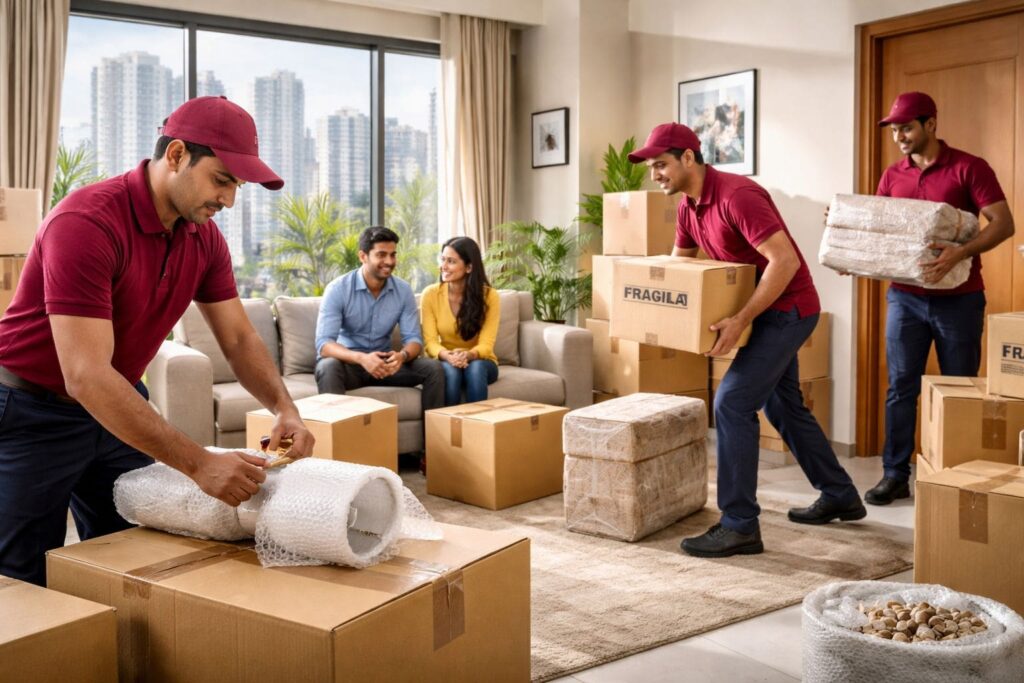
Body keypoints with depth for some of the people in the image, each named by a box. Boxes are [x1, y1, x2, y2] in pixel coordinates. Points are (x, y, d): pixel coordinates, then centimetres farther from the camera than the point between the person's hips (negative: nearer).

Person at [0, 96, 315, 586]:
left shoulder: (205, 236, -6)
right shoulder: (86, 222, -29)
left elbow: (239, 338, 2)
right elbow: (86, 377, -35)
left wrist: (284, 409, -18)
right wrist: (199, 464, -38)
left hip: (119, 406, 7)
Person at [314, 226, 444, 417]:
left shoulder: (403, 290, -4)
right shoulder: (337, 289, -16)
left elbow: (413, 338, -5)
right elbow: (324, 343, -24)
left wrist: (402, 355, -31)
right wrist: (361, 358, -42)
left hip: (383, 363, 3)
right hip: (348, 362, -3)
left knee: (433, 368, -17)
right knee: (329, 366, -37)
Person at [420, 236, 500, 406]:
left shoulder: (489, 296, -13)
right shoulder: (430, 294, -10)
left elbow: (486, 345, -17)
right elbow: (430, 341, -12)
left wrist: (468, 355, -40)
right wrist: (447, 356, -35)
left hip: (480, 362, 0)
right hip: (445, 362, 0)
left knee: (475, 368, -34)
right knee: (450, 370, -33)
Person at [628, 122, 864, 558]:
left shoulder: (736, 196, -25)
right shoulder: (688, 207, 4)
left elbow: (785, 260, -31)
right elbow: (679, 261, 20)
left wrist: (740, 320, -33)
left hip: (788, 309, -10)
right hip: (767, 311, 10)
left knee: (731, 403, -14)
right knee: (783, 406, 19)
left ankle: (739, 527, -8)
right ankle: (840, 496, 36)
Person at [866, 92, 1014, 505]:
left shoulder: (968, 168, -7)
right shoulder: (892, 176, 8)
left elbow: (1004, 223, -13)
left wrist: (960, 254, -29)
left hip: (958, 299, -4)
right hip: (905, 297, 4)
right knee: (901, 387, 3)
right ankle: (895, 475, 11)